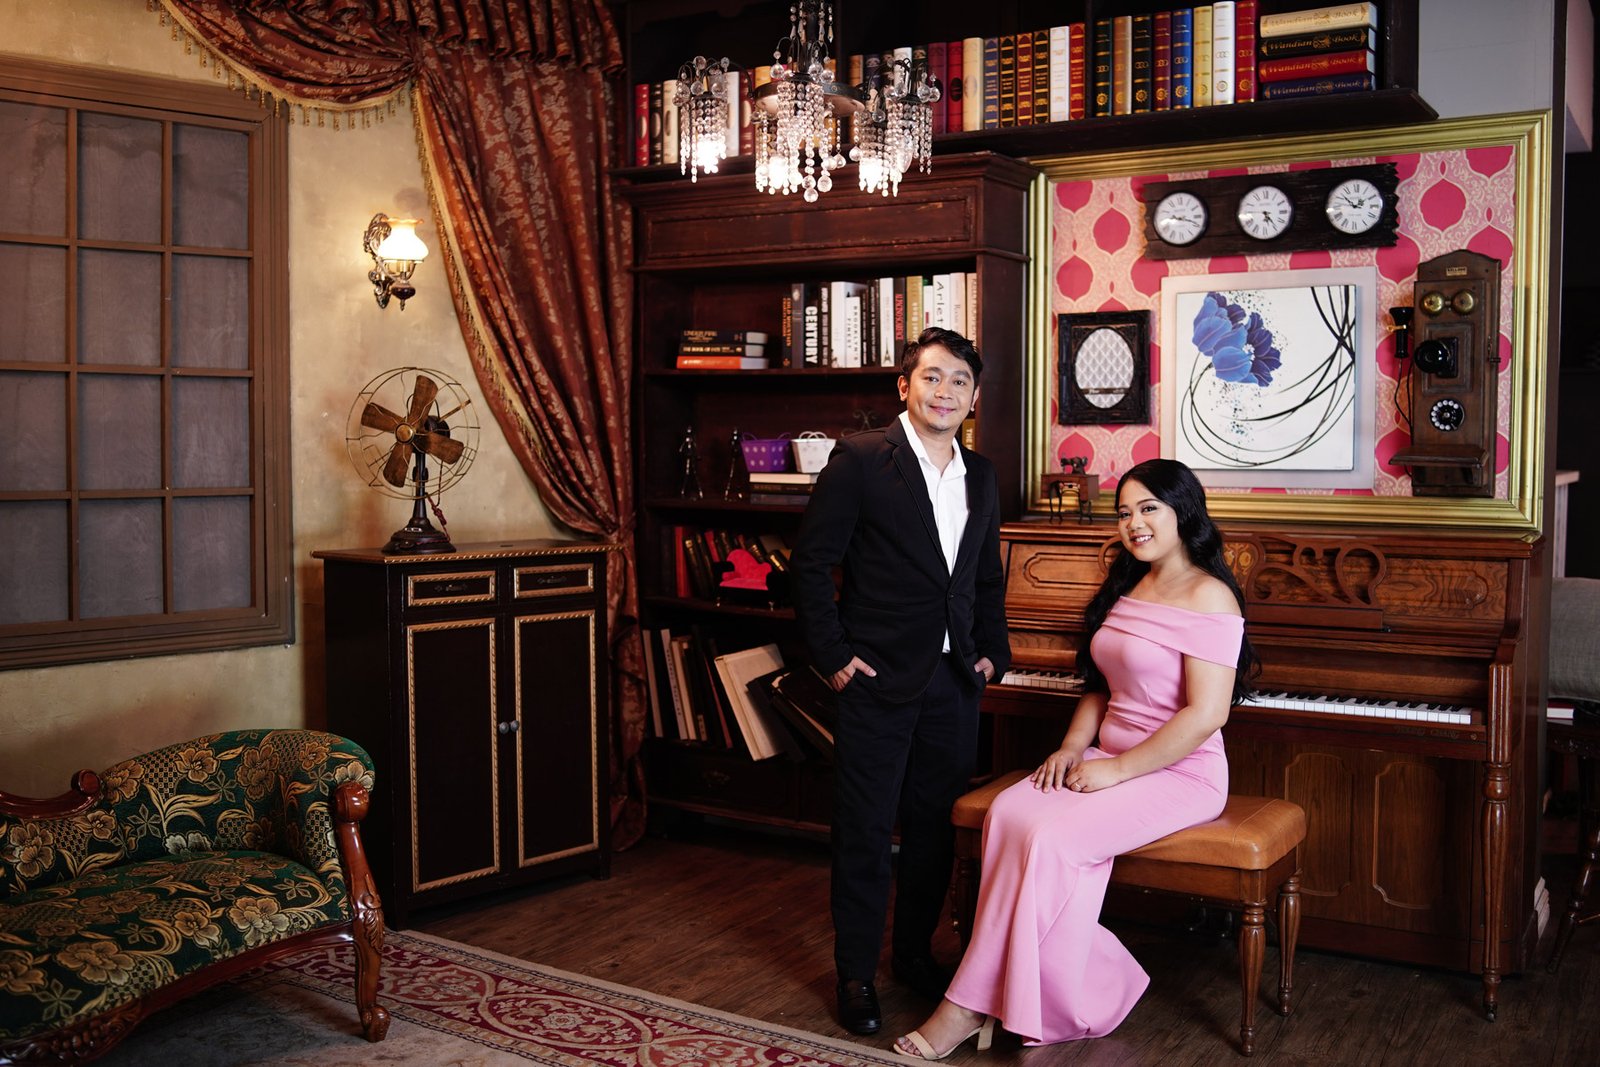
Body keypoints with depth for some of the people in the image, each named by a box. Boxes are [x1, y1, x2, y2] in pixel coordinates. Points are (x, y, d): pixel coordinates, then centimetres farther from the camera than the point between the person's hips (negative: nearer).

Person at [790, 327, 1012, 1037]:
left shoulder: (981, 477, 12)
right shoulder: (860, 459, -8)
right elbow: (811, 563, -8)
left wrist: (993, 653, 11)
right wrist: (832, 656, -11)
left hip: (954, 683, 6)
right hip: (880, 680, -5)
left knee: (935, 826, 14)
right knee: (865, 832, 2)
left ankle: (914, 951, 31)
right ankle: (856, 974, 16)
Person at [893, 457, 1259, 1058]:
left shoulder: (1208, 598, -12)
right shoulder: (1126, 590, 16)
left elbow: (1205, 715, -19)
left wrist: (1117, 769, -18)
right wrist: (1072, 748, 3)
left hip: (1178, 774, -8)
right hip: (1109, 760, 8)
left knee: (1049, 839, -27)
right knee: (1009, 813, -20)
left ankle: (971, 1006, -15)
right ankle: (1080, 996, -17)